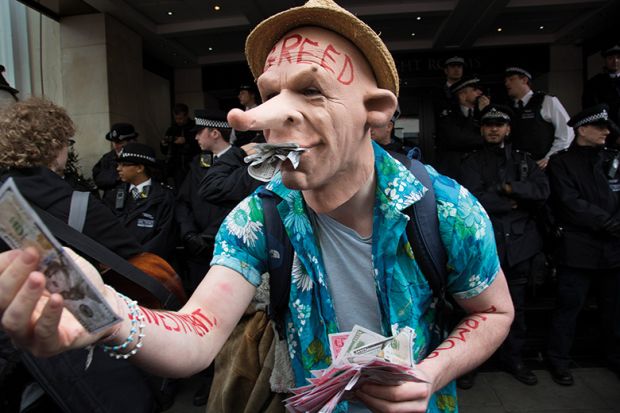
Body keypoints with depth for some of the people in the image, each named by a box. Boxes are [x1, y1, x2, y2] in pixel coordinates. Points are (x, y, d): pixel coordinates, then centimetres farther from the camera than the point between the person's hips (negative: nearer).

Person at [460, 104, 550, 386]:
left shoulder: (523, 160, 14)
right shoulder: (473, 162, 5)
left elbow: (543, 190, -3)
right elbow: (475, 200, -11)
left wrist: (508, 188, -10)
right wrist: (515, 203, -6)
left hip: (520, 242, 3)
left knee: (516, 305, 12)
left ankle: (513, 358, 28)